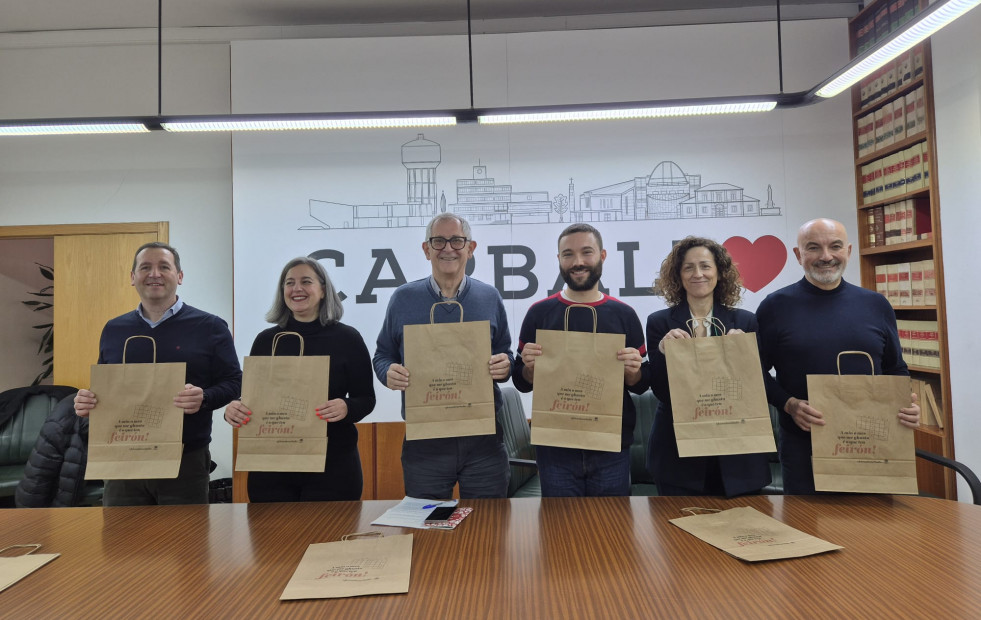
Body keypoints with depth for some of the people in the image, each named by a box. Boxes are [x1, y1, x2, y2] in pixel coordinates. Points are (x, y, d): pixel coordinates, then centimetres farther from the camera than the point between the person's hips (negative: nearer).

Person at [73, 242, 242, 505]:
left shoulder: (210, 327, -1)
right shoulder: (113, 330, 12)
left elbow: (234, 382, -3)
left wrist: (204, 398, -23)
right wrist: (87, 401, -2)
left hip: (186, 463, -3)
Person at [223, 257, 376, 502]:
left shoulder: (347, 338, -2)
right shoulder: (265, 340, 6)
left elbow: (366, 399, -1)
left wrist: (346, 408, -22)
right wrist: (233, 408, -10)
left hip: (332, 463, -2)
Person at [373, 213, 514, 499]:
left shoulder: (489, 298, 4)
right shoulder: (403, 298, 3)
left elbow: (506, 356, 11)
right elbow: (383, 355, 10)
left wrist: (505, 366, -12)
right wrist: (389, 373, -12)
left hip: (483, 437, 1)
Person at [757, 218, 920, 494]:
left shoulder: (876, 305, 7)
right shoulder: (776, 306, -3)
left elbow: (896, 369, 15)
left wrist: (907, 403, -3)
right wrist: (789, 405, -16)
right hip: (804, 447, -3)